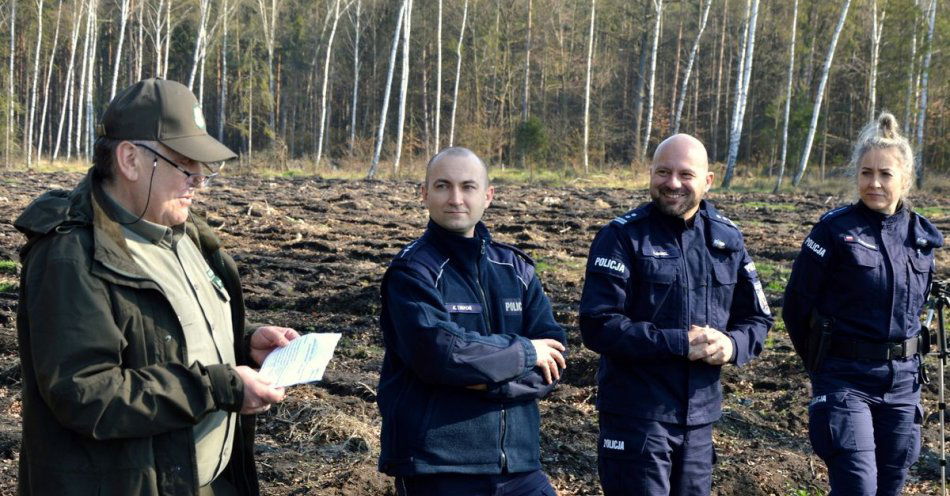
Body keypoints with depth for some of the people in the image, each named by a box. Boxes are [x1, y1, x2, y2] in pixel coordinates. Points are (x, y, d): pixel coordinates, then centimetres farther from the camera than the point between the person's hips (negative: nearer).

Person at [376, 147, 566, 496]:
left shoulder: (516, 267, 8)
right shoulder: (413, 270, -6)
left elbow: (552, 363, 1)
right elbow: (438, 352, -21)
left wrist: (492, 380, -16)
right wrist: (524, 352, -10)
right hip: (435, 467, -4)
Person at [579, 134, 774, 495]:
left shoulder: (727, 239, 6)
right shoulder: (623, 236, -9)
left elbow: (757, 319, 11)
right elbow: (598, 326, -17)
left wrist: (732, 344, -12)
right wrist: (680, 344, -21)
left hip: (700, 418, 5)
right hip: (636, 418, -5)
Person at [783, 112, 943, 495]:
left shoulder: (922, 236, 4)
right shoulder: (835, 229, -11)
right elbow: (797, 304, -6)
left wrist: (905, 359, 13)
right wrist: (820, 361, 4)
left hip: (903, 381, 5)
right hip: (846, 380, -5)